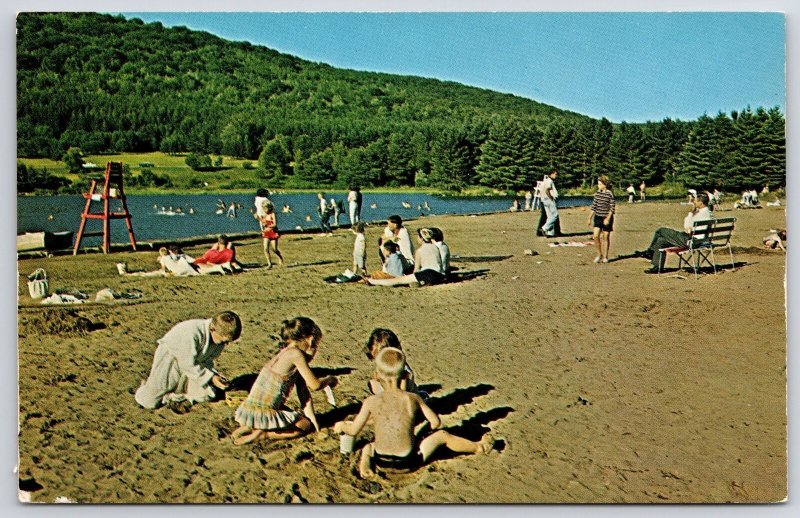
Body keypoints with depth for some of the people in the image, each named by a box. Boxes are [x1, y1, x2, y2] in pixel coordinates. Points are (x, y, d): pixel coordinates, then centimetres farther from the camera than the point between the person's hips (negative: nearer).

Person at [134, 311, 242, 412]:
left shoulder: (220, 338, -14)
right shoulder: (190, 332, -36)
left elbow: (207, 361, -3)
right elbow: (188, 365, -31)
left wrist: (215, 375, -21)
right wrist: (210, 377, -32)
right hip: (169, 359, -6)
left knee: (209, 394, -12)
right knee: (150, 402, -11)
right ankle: (148, 385, 21)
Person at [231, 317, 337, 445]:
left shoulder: (285, 353, 13)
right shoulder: (295, 354, -14)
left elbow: (304, 394, 12)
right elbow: (314, 385, -12)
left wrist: (314, 421, 11)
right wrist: (329, 379, 9)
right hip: (262, 414, -8)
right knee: (306, 425, 8)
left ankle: (248, 428, 13)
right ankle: (263, 434, -7)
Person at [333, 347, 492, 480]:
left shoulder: (371, 402, -6)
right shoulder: (413, 399, -7)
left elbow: (354, 430, 0)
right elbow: (436, 422, 0)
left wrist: (342, 426, 21)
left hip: (382, 462, 1)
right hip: (408, 464, -1)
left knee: (368, 447, 36)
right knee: (442, 435, 19)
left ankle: (365, 463, 6)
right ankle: (478, 447, 34)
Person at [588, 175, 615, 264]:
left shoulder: (610, 194, -11)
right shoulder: (597, 193, 5)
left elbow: (612, 208, -11)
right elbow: (594, 206, 11)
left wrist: (608, 218, -19)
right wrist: (590, 218, 11)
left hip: (607, 218, -4)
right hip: (598, 217, 4)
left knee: (605, 237, 4)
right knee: (595, 236, -6)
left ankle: (605, 257, 16)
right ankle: (599, 254, 12)